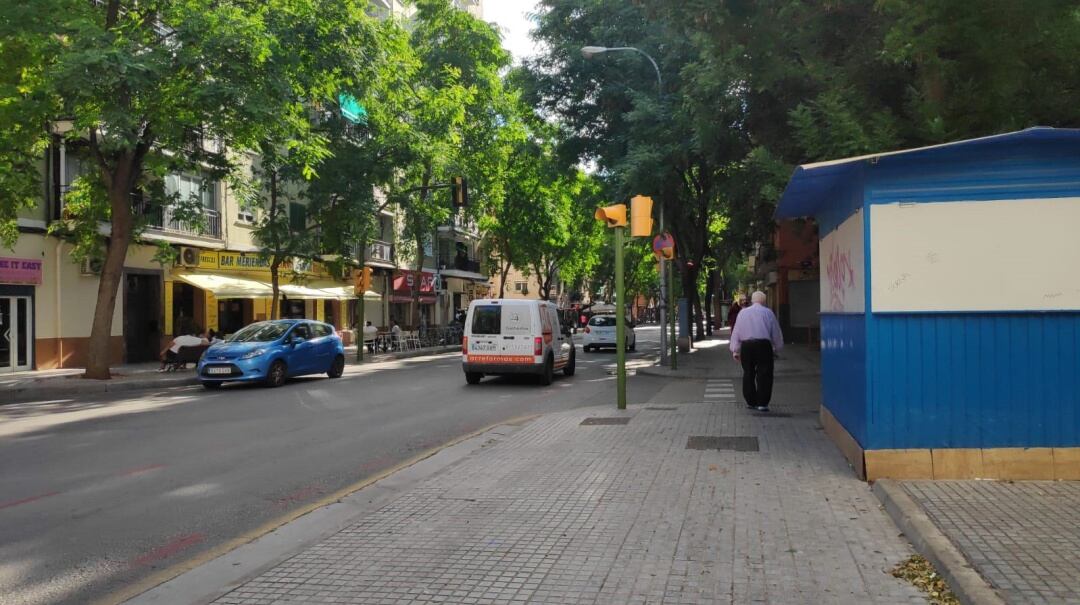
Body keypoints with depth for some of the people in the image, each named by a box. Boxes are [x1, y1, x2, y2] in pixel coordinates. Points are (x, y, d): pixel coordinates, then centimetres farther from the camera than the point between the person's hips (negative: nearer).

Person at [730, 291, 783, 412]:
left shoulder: (742, 312, 11)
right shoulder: (768, 312, 4)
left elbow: (736, 332, 10)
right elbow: (776, 333, 6)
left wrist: (735, 350, 14)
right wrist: (776, 349, 17)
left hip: (746, 345, 3)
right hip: (763, 345, -3)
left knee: (748, 374, 13)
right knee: (764, 374, 1)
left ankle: (750, 401, 20)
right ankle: (762, 403, -3)